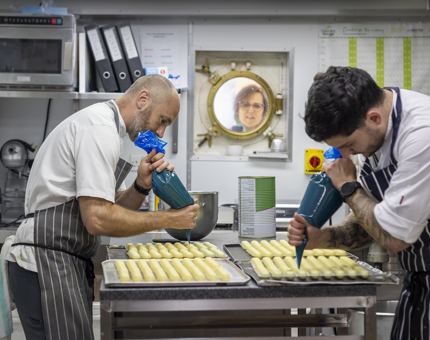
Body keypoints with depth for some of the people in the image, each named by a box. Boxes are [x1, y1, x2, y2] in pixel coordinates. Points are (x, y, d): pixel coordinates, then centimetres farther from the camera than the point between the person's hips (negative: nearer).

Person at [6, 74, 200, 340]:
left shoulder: (102, 123, 19)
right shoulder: (99, 129, -15)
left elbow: (115, 206, 18)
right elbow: (98, 219, -22)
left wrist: (141, 186, -3)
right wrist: (168, 219, -12)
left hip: (67, 266, 11)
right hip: (49, 265, -11)